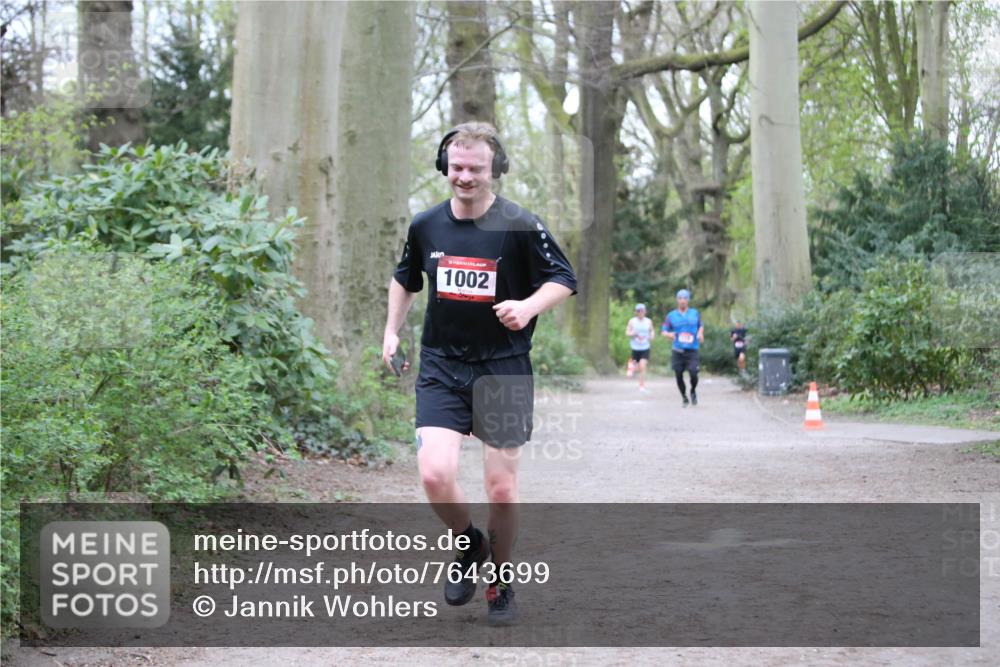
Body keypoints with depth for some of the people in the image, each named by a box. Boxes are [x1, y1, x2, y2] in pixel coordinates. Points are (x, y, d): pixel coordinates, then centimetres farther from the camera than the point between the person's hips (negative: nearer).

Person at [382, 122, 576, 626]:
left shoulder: (521, 226, -8)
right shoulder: (425, 226, 3)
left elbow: (563, 279, -1)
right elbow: (405, 278, 22)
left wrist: (528, 306, -19)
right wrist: (391, 332, 16)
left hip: (503, 370, -2)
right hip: (441, 367, 2)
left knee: (501, 488, 2)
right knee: (435, 475, -15)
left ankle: (500, 580, 26)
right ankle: (470, 545, 16)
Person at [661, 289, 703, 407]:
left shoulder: (695, 313, 9)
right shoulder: (671, 315, 5)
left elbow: (701, 326, 22)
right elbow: (664, 331, 6)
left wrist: (700, 333, 0)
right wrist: (669, 334, -17)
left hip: (692, 350, 0)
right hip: (677, 351, 0)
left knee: (693, 374, -14)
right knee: (678, 375, 1)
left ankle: (693, 391, 18)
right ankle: (684, 397, 23)